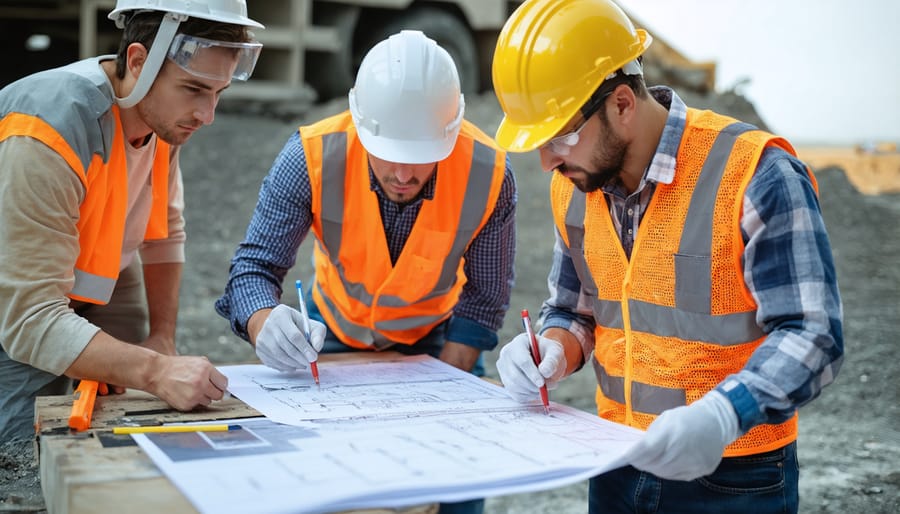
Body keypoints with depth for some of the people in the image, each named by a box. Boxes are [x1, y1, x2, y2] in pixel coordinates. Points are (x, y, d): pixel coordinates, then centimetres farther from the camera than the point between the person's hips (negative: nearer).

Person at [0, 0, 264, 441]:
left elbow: (165, 230, 3)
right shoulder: (45, 137, -34)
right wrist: (155, 371, -45)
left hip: (105, 281, 6)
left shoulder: (165, 109, -13)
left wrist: (163, 339, -3)